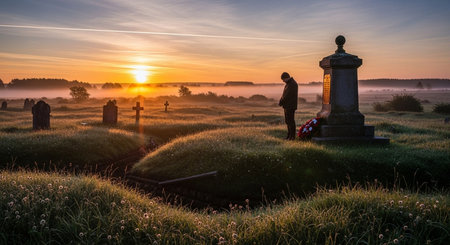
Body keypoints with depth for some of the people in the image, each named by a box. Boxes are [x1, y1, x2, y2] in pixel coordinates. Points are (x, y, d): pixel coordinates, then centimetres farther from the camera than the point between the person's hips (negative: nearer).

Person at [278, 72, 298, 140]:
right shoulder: (288, 84, 15)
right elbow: (284, 94, 16)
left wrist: (281, 102, -11)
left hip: (291, 106, -10)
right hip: (287, 106, 10)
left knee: (291, 121, -6)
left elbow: (287, 95, -20)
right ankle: (289, 135, 21)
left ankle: (292, 136, 0)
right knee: (287, 121, 13)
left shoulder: (293, 84, -16)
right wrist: (281, 101, 2)